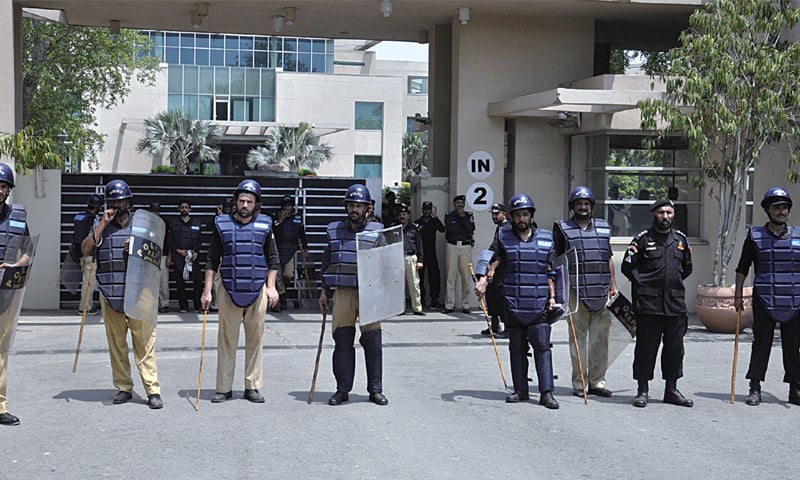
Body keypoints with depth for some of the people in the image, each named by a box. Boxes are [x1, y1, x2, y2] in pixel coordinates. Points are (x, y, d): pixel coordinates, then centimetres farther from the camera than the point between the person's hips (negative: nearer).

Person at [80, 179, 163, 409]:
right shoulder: (101, 224, 14)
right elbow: (85, 249, 0)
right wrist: (103, 224, -5)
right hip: (109, 293, 2)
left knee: (144, 342, -6)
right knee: (116, 342, 6)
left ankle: (153, 390, -5)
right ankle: (123, 388, 16)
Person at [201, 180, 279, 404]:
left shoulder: (265, 225, 7)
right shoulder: (222, 224, 6)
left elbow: (273, 259, 11)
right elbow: (212, 260, 8)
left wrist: (271, 287, 2)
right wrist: (207, 290, 4)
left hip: (257, 291, 1)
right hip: (229, 290, 0)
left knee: (255, 339, 5)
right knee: (226, 340, 2)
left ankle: (253, 387, 13)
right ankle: (224, 388, 10)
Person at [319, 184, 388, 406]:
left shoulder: (376, 231, 4)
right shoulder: (334, 230, 11)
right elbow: (326, 262, 16)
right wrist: (324, 291, 13)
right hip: (343, 292, 2)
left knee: (373, 341, 0)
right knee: (342, 341, 3)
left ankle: (375, 390, 10)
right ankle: (342, 389, 11)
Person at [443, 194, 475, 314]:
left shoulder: (469, 215, 11)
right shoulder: (448, 216, 11)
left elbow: (471, 230, -1)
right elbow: (449, 230, 1)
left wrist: (463, 217, 0)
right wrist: (464, 232, 3)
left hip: (466, 247, 0)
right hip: (452, 247, 0)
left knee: (466, 277, -1)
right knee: (450, 276, -2)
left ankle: (465, 305, 5)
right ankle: (449, 305, 1)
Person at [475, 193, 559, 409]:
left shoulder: (546, 238, 8)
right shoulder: (503, 236, 6)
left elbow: (550, 270, 10)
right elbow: (492, 260, -4)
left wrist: (552, 295, 3)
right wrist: (483, 280, -20)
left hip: (539, 303, -1)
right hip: (513, 303, 1)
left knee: (542, 347, -5)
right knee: (517, 348, 9)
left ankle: (546, 392, -3)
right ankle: (521, 390, 18)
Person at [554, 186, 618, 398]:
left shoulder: (604, 227, 16)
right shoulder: (562, 228, 4)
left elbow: (609, 258, 20)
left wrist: (613, 286, 17)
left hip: (601, 293, 4)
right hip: (577, 294, -3)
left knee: (600, 339, 5)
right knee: (578, 339, 1)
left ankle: (597, 381, 13)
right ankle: (579, 383, 8)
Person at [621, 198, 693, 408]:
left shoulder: (680, 239, 11)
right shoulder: (643, 239, -1)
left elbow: (687, 268, 24)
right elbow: (627, 267, 2)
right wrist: (643, 283, 3)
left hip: (675, 303, 4)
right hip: (648, 304, -4)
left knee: (675, 348, 9)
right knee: (646, 347, 0)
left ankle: (671, 390, 19)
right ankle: (643, 391, 8)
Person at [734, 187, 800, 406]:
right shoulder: (755, 236, 3)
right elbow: (742, 268, 7)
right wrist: (738, 295, 3)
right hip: (764, 301, -1)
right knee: (761, 345, 2)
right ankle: (755, 388, 10)